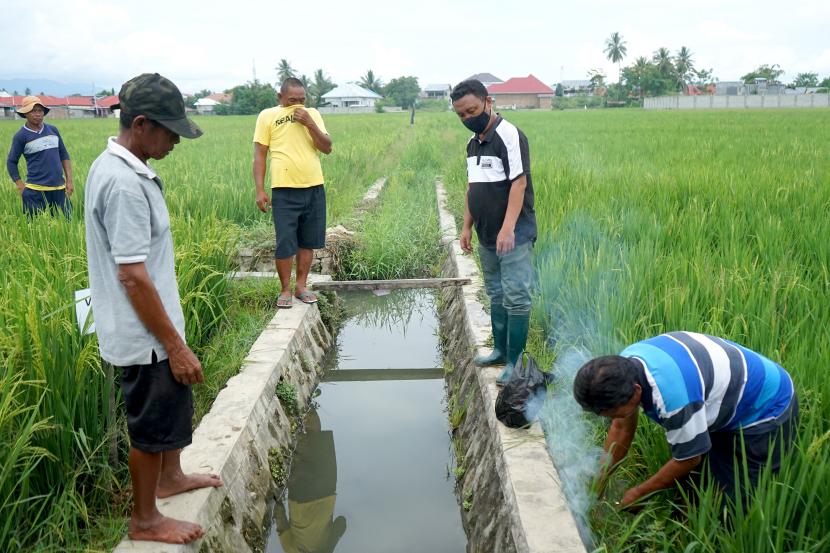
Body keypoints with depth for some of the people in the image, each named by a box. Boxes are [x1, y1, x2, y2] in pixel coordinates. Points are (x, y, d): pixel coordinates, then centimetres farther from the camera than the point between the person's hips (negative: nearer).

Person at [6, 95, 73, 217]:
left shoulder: (53, 130, 10)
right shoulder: (21, 136, -1)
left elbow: (64, 155, 15)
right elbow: (11, 162, 4)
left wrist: (69, 181, 9)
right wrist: (21, 187, -3)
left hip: (59, 188, 4)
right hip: (35, 190, -4)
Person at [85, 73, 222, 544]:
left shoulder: (114, 167, 6)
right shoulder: (124, 184, -26)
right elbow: (133, 277, -27)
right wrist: (175, 345, -21)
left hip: (153, 329, 10)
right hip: (145, 336, -10)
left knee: (175, 405, 27)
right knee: (153, 426, 8)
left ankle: (170, 477, 49)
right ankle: (146, 520, 28)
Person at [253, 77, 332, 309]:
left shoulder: (312, 114, 9)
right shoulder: (268, 116, 1)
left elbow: (327, 148, 3)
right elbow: (259, 155, 0)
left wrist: (309, 123, -10)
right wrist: (260, 190, -6)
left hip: (314, 188, 3)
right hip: (284, 190, -3)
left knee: (307, 241, 10)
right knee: (285, 244, -1)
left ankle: (301, 286, 22)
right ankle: (285, 290, 13)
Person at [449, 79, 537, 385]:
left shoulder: (509, 136, -12)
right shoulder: (473, 143, 13)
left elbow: (519, 183, -19)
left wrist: (507, 229, -25)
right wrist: (467, 226, 14)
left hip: (513, 236, -8)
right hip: (486, 237, 8)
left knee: (516, 299, -3)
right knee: (496, 296, 16)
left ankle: (515, 361, 4)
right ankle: (500, 350, 28)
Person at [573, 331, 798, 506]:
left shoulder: (673, 396, -42)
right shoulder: (624, 368, -17)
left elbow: (688, 459, -24)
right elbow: (622, 428, -2)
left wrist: (639, 493, -10)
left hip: (767, 409, -8)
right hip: (727, 402, 8)